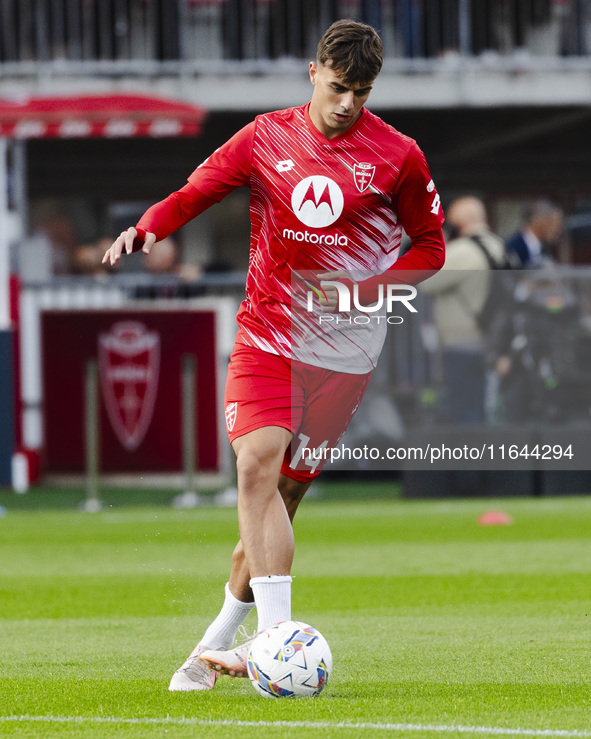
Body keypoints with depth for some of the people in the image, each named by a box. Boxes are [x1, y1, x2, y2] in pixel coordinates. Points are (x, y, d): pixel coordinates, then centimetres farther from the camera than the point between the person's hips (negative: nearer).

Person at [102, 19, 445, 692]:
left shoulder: (396, 156, 0)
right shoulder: (267, 138, 4)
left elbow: (431, 247, 8)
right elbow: (195, 192, 8)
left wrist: (359, 292, -7)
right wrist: (145, 228, -13)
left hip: (342, 351, -1)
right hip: (266, 334, 1)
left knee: (283, 492, -1)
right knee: (257, 468, -19)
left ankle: (221, 638, 13)